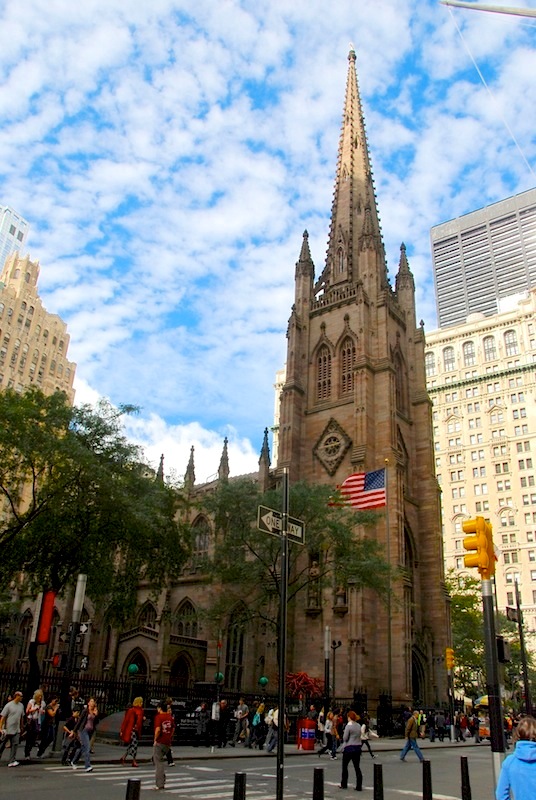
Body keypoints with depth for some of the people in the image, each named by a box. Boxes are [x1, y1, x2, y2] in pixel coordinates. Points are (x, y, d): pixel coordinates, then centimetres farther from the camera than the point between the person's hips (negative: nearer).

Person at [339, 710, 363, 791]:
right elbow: (359, 736, 10)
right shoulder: (359, 726, 5)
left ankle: (344, 784, 19)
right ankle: (359, 786, 6)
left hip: (349, 748, -6)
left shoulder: (348, 725, -14)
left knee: (344, 766, 11)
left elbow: (345, 738, -12)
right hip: (358, 748, 6)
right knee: (357, 767, 9)